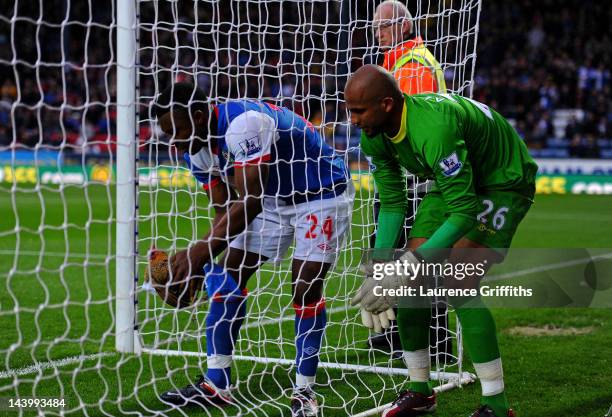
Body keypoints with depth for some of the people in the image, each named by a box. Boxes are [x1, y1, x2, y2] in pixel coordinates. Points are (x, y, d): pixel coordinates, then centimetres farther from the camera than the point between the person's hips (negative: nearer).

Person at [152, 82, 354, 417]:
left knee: (306, 287, -15)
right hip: (273, 198, 8)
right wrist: (200, 262, -16)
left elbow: (249, 202, -38)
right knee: (230, 275, -2)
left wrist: (200, 251, -40)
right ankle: (215, 386, 3)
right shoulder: (197, 150, -7)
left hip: (323, 192, -8)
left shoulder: (244, 123, -35)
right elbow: (225, 212, -2)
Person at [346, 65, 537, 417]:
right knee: (410, 281, -1)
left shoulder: (433, 128, -39)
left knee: (457, 287, -22)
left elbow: (464, 211, -38)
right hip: (457, 183, 8)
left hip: (505, 182, -8)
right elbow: (392, 202, -2)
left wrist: (410, 266, -41)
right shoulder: (374, 136, -12)